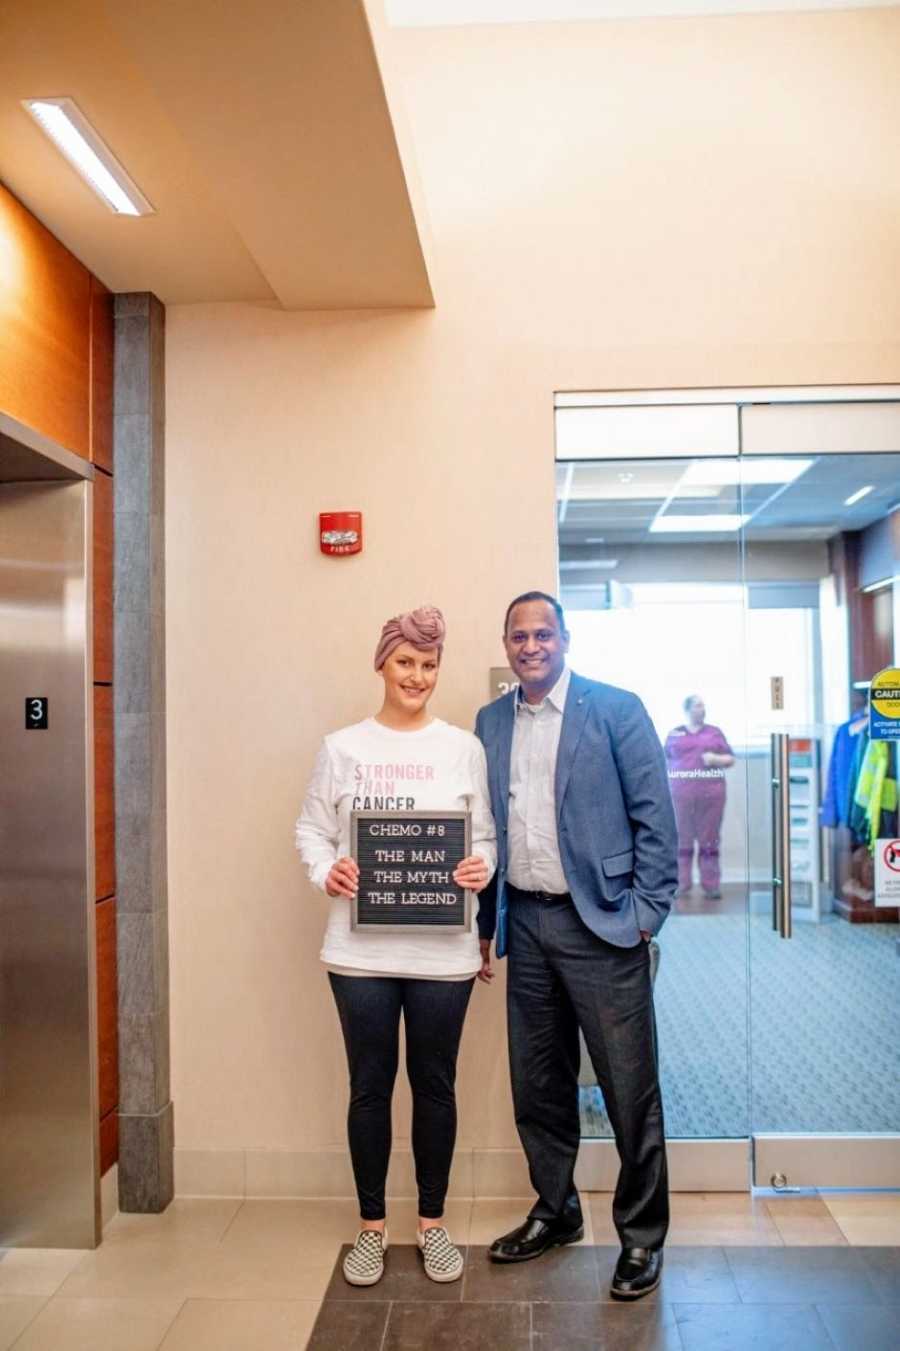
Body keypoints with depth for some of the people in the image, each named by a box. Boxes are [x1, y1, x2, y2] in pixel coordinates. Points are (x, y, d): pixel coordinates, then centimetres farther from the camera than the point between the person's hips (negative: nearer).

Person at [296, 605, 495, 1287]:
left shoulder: (463, 747, 2)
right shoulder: (342, 747, 2)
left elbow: (486, 834, 6)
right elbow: (311, 828, 6)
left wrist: (483, 866, -14)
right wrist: (326, 870, -13)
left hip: (443, 948, 1)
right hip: (362, 947, 0)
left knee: (435, 1083, 13)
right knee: (370, 1085, 11)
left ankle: (433, 1223, 33)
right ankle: (371, 1226, 31)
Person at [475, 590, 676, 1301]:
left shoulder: (616, 710, -5)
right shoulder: (490, 722, 9)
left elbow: (655, 816, -6)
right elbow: (485, 828, 12)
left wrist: (646, 915, -9)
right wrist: (486, 923, 11)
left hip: (600, 923, -4)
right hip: (525, 923, 5)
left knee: (630, 1089, 5)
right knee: (538, 1085, 16)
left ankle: (643, 1235, 25)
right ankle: (556, 1211, 37)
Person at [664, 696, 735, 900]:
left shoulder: (715, 732, 11)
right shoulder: (674, 734, 11)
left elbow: (731, 759, 11)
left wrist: (716, 759, -8)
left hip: (711, 793, 0)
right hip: (681, 793, 0)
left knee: (710, 840, 1)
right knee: (682, 839, 2)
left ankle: (711, 885, 4)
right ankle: (681, 884, 7)